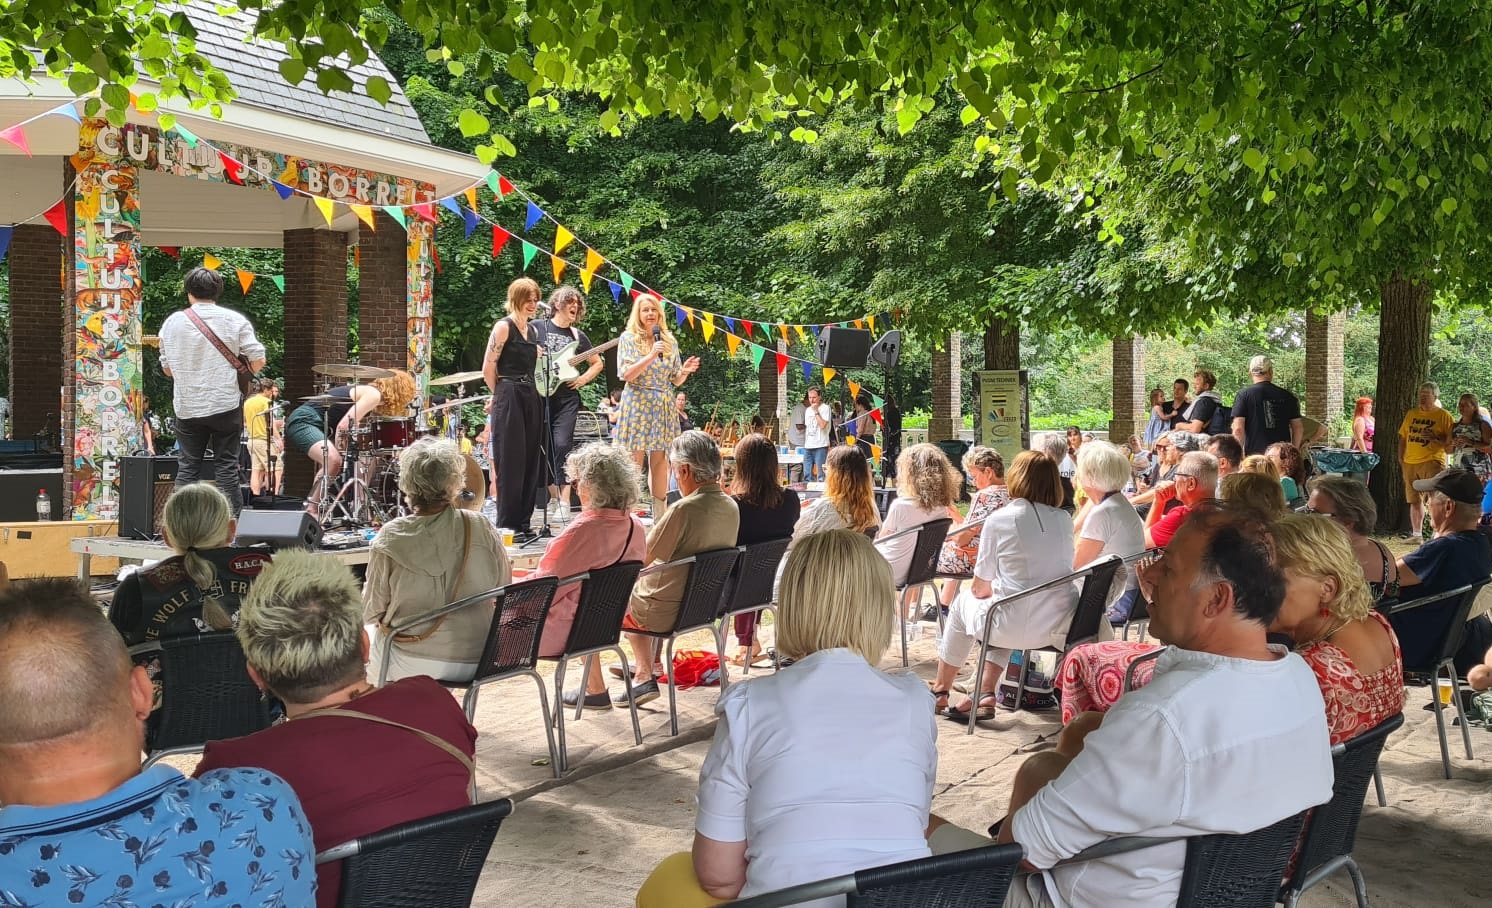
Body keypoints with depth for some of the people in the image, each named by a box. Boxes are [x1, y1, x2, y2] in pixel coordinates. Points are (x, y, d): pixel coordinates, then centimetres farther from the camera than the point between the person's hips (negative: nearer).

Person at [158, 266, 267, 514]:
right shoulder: (234, 320, -4)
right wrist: (241, 372, 13)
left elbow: (167, 368, 11)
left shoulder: (172, 322, 4)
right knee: (226, 466, 4)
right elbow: (258, 360, -6)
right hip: (225, 405, -2)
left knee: (187, 467, 9)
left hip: (187, 408, 2)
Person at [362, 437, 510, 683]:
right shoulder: (480, 528, -10)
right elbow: (505, 586, 3)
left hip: (412, 665, -3)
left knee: (368, 633, 27)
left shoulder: (389, 539, -15)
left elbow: (372, 611, -5)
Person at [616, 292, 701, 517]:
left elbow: (675, 381, 14)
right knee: (634, 463, -7)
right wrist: (651, 356, -18)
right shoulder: (629, 339, 1)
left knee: (660, 462, 2)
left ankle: (660, 517, 6)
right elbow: (625, 374, -10)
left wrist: (685, 371, -8)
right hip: (637, 404, -4)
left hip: (663, 406, 4)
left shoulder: (669, 341, 12)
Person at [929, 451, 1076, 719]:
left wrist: (980, 588, 22)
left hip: (1015, 628, -4)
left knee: (963, 601, 26)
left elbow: (980, 589, -2)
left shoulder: (999, 520, -8)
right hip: (1061, 627, 4)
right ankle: (986, 696, 23)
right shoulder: (1064, 520, 4)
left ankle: (940, 691, 37)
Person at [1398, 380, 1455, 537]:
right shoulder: (1411, 414, 15)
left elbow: (1451, 440, -5)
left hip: (1432, 462, -5)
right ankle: (1416, 533, 19)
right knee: (1415, 500, 11)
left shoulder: (1444, 415, -1)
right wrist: (1401, 457, 12)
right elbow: (1403, 436, 19)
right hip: (1410, 463, 5)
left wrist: (1435, 438, -20)